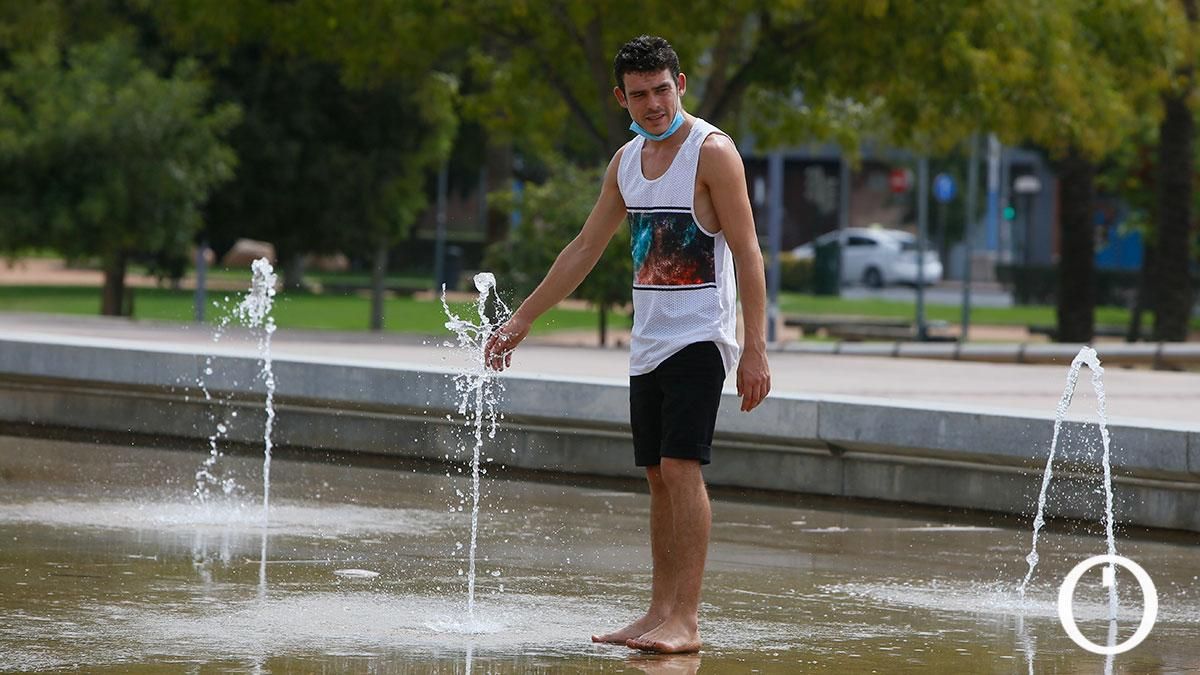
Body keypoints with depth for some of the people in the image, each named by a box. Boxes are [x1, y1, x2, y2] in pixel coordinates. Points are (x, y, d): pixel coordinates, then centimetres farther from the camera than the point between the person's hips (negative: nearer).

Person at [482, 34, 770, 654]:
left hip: (700, 339, -7)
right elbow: (585, 248, 21)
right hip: (648, 341, 7)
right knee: (659, 478, 6)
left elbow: (746, 253, -12)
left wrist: (755, 348, -19)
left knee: (681, 466, -15)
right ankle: (660, 614, 9)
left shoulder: (711, 152, -9)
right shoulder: (627, 161, 13)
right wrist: (522, 319, 21)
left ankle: (684, 621, -17)